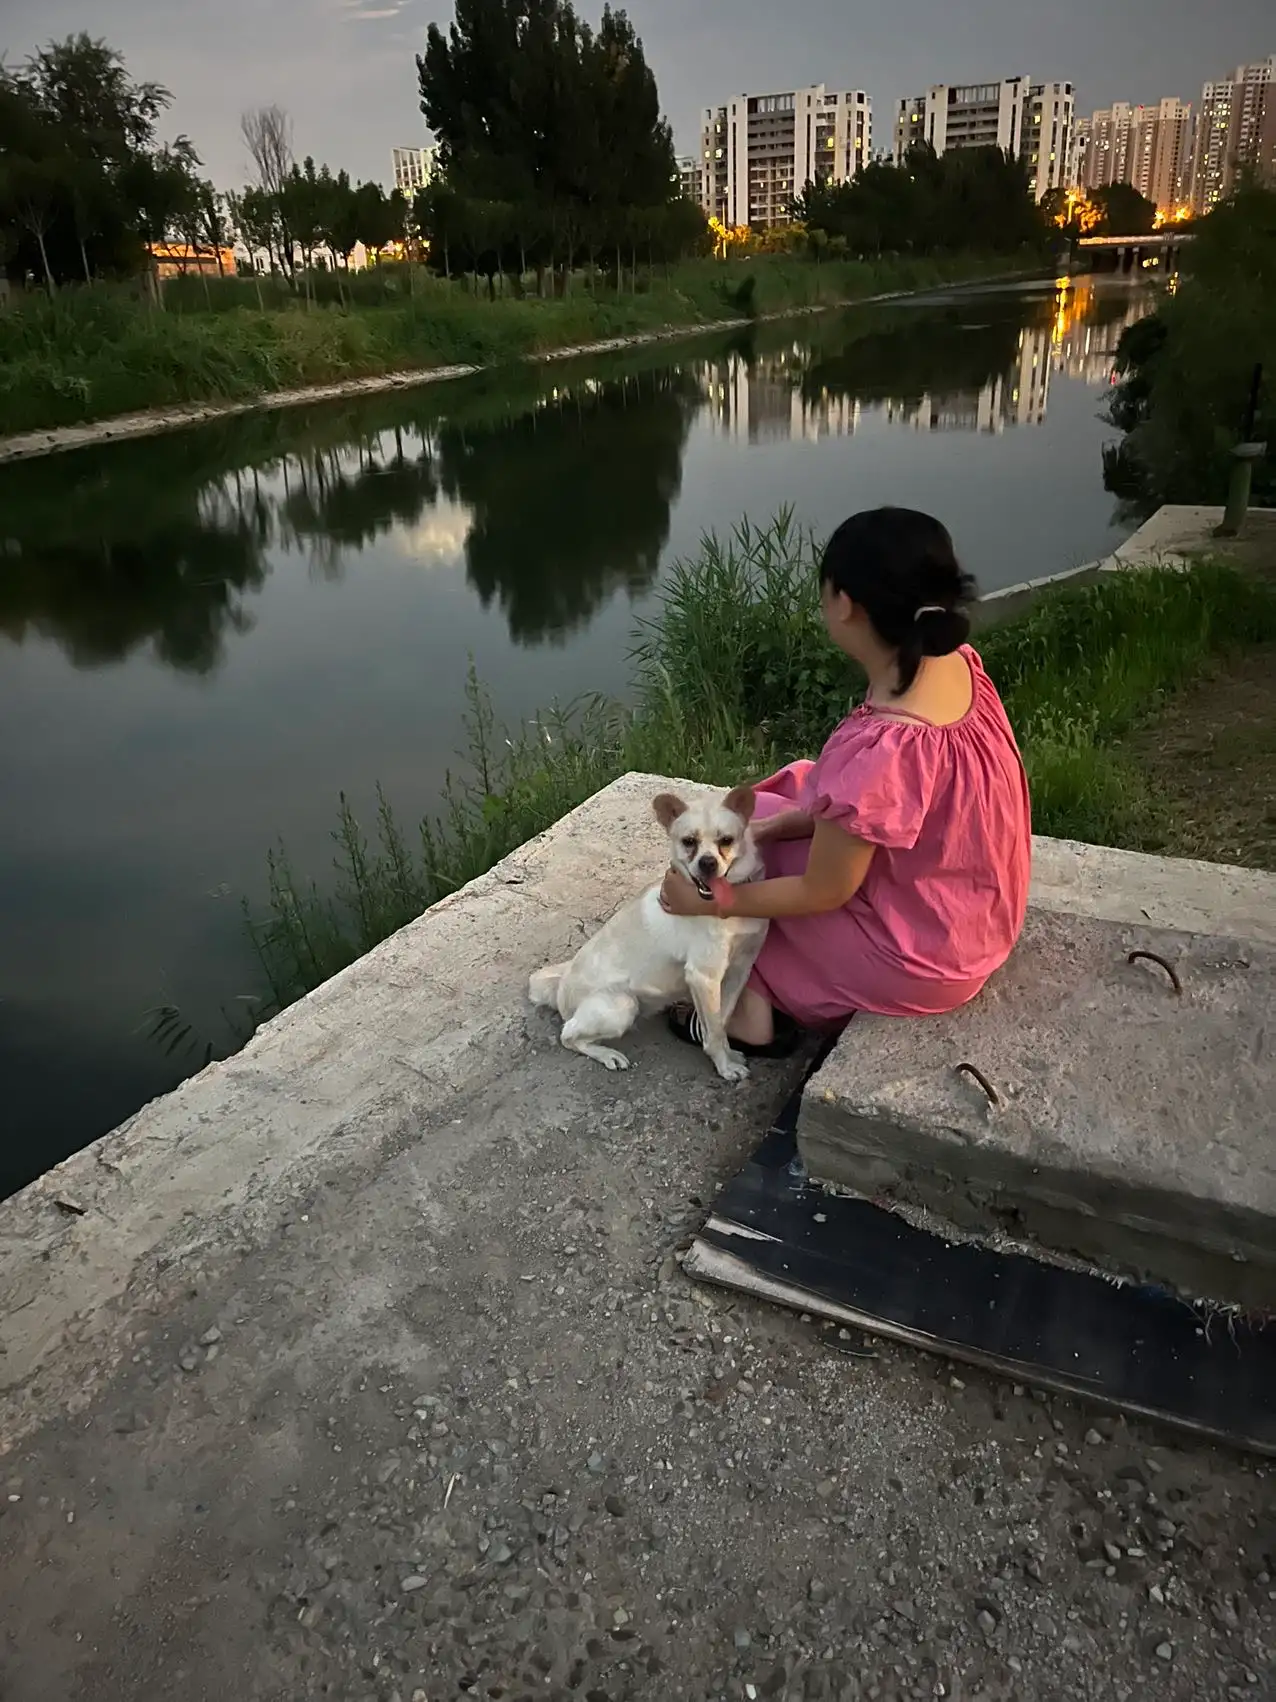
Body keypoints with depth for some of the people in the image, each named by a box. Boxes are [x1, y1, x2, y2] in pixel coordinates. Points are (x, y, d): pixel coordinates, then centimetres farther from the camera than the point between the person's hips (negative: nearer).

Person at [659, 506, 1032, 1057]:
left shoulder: (879, 749, -36)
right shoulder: (957, 663, -10)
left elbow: (822, 894, -21)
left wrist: (711, 902, -8)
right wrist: (780, 823, -4)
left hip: (921, 960, -7)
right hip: (979, 918, 8)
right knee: (794, 789, 19)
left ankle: (752, 1016, 23)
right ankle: (774, 988, 29)